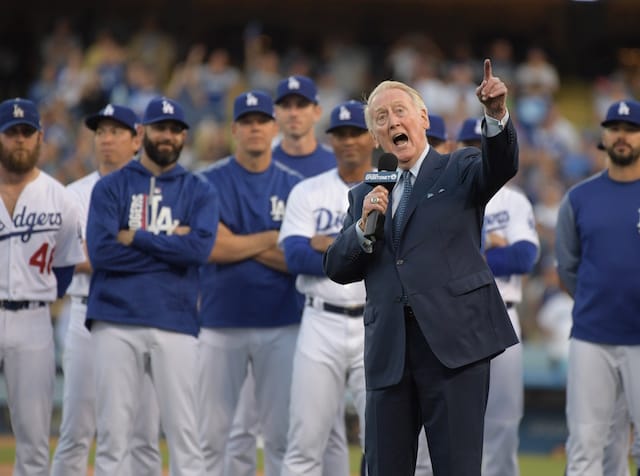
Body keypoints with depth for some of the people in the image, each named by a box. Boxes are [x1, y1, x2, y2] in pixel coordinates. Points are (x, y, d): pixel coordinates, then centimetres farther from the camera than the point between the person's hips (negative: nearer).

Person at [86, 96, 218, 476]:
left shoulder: (199, 192, 11)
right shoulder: (111, 187, 9)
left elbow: (200, 248, -8)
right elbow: (101, 251, -6)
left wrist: (135, 238, -5)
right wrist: (171, 244, -4)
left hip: (176, 322, 0)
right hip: (116, 322, 0)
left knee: (185, 435, -3)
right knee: (113, 436, 0)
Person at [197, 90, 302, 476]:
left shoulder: (294, 186, 6)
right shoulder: (211, 182, 2)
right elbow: (214, 248, -10)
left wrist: (237, 244, -9)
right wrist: (272, 239, -4)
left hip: (281, 325, 1)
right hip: (222, 323, -1)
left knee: (282, 433, 2)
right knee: (211, 434, 0)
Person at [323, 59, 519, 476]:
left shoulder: (458, 171, 9)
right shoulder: (366, 195, 19)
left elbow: (501, 165, -13)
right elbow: (337, 269, 13)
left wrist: (497, 114, -31)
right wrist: (364, 225, -6)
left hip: (453, 342, -4)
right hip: (388, 351, 4)